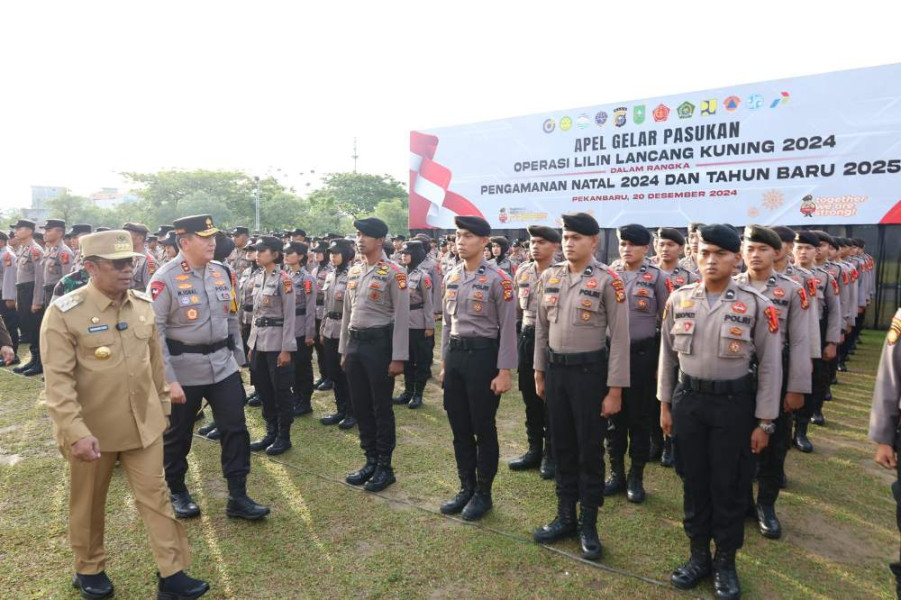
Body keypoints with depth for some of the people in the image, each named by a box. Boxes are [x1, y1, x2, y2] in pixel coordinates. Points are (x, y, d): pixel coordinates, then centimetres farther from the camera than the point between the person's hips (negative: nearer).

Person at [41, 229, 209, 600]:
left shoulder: (143, 305, 0)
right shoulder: (64, 313, -15)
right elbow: (58, 381, -18)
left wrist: (162, 409, 13)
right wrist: (76, 432, -24)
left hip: (143, 425, 4)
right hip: (92, 430, -3)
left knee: (155, 495, 7)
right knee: (89, 503, 17)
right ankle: (89, 570, 39)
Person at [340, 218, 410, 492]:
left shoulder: (394, 273, -10)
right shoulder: (353, 272, 11)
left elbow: (401, 317, -12)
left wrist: (398, 357, -15)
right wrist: (344, 350, 15)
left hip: (380, 343, -7)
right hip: (355, 344, 7)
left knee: (382, 408, 3)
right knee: (361, 407, 13)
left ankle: (385, 467, 16)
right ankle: (371, 461, 27)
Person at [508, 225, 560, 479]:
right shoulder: (523, 271, 8)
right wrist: (521, 337, 14)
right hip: (526, 337, 6)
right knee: (530, 397, 13)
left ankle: (551, 454, 18)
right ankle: (534, 450, 27)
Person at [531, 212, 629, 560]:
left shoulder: (608, 280, -11)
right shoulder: (549, 277, 4)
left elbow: (620, 338, -10)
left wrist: (615, 390, -11)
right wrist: (539, 372, 11)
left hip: (590, 370, -4)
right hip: (555, 369, 5)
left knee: (590, 451, 7)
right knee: (562, 447, 15)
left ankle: (588, 524, 24)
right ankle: (565, 517, 31)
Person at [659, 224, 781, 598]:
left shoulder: (756, 304, -8)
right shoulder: (678, 300, -1)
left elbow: (770, 365, -4)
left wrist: (765, 421, -4)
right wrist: (665, 404, 7)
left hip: (734, 404, -2)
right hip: (687, 401, 2)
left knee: (729, 487, 9)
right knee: (693, 481, 13)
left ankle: (725, 563, 30)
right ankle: (699, 555, 32)